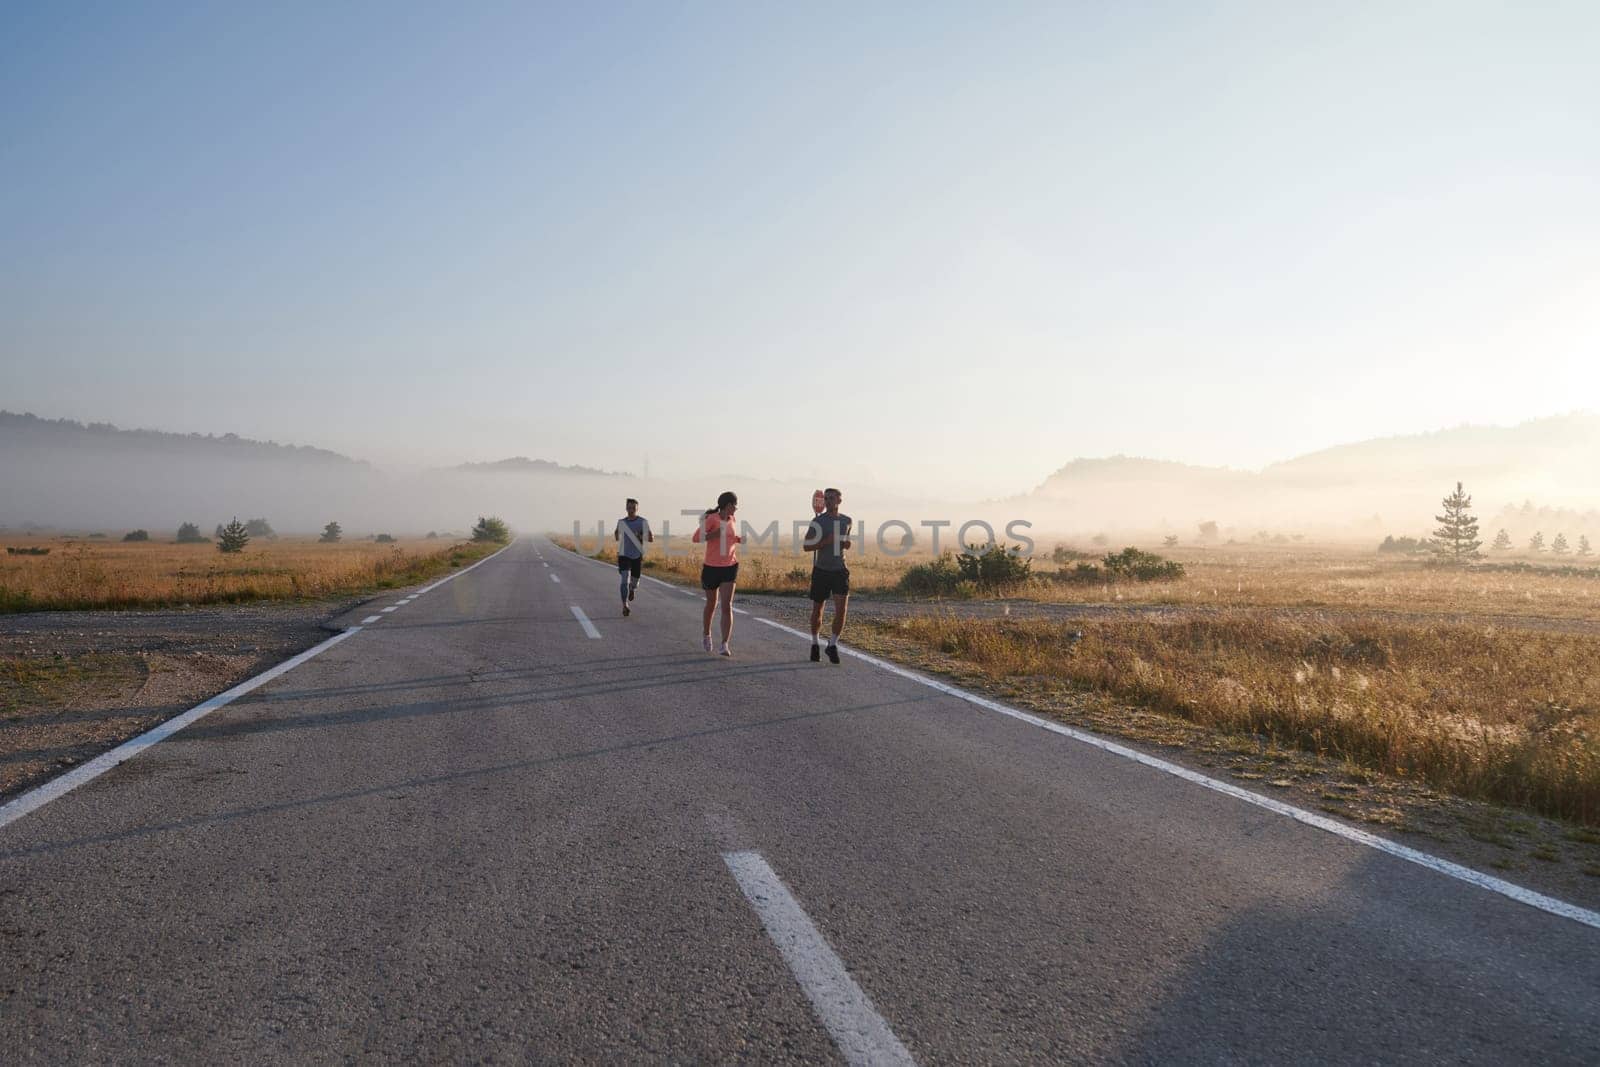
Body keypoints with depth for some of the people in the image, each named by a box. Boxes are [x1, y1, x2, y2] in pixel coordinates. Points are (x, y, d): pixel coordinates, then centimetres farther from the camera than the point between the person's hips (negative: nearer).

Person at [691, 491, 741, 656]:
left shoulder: (731, 520, 8)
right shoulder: (712, 518, -10)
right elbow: (695, 537, -17)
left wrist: (738, 539, 11)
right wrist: (715, 534, -26)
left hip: (730, 567, 3)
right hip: (711, 567, -3)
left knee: (727, 606, -11)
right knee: (711, 604, 15)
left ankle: (725, 645, -15)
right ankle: (707, 635, 41)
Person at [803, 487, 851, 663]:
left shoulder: (847, 521, 6)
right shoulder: (817, 521, -7)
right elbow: (806, 546, -10)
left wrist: (846, 543, 0)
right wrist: (826, 541, -21)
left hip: (840, 571, 2)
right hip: (821, 571, -2)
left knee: (841, 610, -11)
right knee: (817, 610, 9)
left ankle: (832, 644, 4)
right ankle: (814, 644, 28)